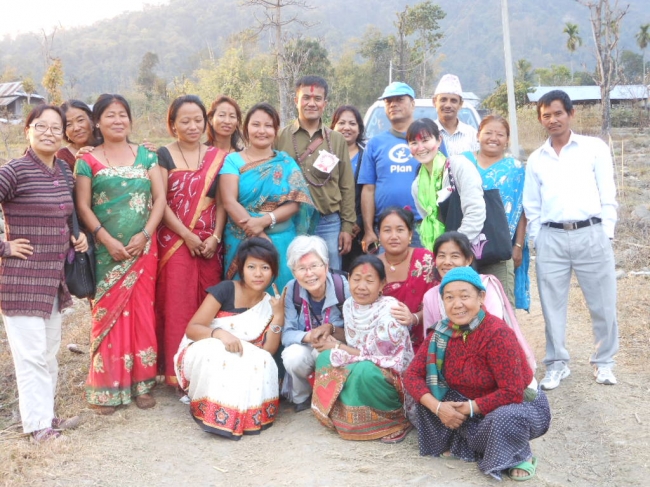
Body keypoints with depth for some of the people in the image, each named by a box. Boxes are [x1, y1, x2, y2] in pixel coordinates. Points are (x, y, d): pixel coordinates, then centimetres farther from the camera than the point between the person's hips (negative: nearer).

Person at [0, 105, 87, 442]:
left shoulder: (65, 172, 8)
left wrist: (77, 237, 6)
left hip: (55, 278, 7)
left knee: (49, 352, 16)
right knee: (31, 355, -1)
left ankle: (46, 415, 30)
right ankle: (37, 424, 12)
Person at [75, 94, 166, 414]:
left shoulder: (146, 156, 9)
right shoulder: (87, 161, 4)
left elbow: (160, 199, 3)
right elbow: (83, 206, -1)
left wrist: (145, 235, -9)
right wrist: (107, 240, -13)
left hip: (143, 249, 2)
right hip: (106, 252, -1)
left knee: (141, 313, 3)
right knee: (108, 314, 0)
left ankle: (142, 383, 14)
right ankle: (107, 388, 8)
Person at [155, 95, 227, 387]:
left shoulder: (217, 157, 10)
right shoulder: (164, 155, 2)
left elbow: (221, 202, 6)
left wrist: (215, 237, -8)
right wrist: (187, 236, -12)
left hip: (209, 244, 3)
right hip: (174, 241, -2)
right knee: (177, 305, -3)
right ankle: (178, 372, 5)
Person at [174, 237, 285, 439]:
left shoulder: (270, 304, -2)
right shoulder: (225, 290, -15)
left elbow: (268, 351, -11)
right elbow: (191, 329, -18)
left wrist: (278, 315, -19)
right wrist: (219, 333, -37)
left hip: (243, 364, 3)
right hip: (203, 356, -3)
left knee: (262, 362, -28)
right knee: (218, 353, -36)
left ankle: (242, 411, -9)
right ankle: (212, 411, -17)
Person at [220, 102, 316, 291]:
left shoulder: (286, 163, 7)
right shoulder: (233, 160, 3)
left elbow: (295, 203, -2)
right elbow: (229, 202, -8)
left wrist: (264, 221, -19)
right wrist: (258, 236, -17)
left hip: (282, 241, 1)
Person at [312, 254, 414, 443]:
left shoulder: (390, 309, -24)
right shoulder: (349, 305, -3)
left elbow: (375, 354, -22)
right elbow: (354, 343, 8)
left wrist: (338, 348, -13)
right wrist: (329, 328, -11)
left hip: (392, 374, -6)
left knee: (364, 371, -37)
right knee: (325, 357, -15)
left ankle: (399, 419, -11)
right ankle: (347, 417, -1)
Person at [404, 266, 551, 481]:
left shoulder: (497, 334, -29)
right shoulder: (443, 333, -10)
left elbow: (512, 393, -30)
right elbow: (412, 374, -11)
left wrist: (470, 408, -26)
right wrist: (437, 407, -26)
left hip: (521, 405, -5)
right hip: (470, 405, 5)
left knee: (506, 418, -39)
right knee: (425, 396, -13)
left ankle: (521, 456, -3)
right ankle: (464, 445, 7)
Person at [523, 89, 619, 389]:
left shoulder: (595, 148, 6)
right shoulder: (536, 159, 13)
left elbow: (608, 196, 3)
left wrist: (606, 233, -3)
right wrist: (536, 240, 5)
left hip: (591, 234, -2)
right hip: (551, 238, 2)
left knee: (602, 304, 5)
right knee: (552, 305, 6)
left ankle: (603, 361, 24)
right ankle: (557, 364, 20)